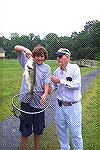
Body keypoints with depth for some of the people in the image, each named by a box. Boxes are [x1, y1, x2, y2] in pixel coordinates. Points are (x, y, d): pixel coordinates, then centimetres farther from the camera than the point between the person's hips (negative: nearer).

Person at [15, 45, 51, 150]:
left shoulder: (46, 68, 7)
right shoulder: (27, 61, 3)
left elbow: (46, 83, -3)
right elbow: (16, 48, 0)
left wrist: (45, 94, -22)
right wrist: (26, 50, -20)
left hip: (39, 101, 3)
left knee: (38, 130, 17)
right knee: (25, 131, 6)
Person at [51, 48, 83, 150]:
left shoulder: (74, 68, -12)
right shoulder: (56, 71, 4)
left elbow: (77, 85, -23)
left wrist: (60, 81, -23)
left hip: (73, 106, -5)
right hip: (60, 106, 6)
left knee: (76, 133, 7)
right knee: (61, 130, 19)